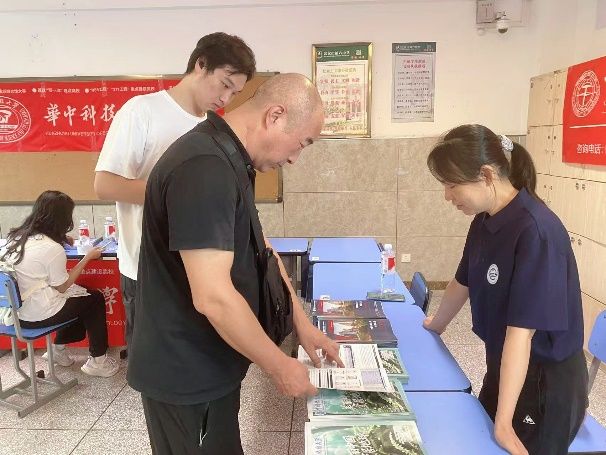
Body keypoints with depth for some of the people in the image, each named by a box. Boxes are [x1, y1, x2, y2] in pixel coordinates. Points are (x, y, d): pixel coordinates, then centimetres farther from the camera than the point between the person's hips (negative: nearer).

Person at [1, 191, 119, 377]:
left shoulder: (17, 237, 1)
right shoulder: (53, 249, -22)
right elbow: (62, 287, -10)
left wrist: (62, 242, 16)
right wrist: (88, 257, -5)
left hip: (15, 308, 8)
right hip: (38, 315, -8)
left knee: (81, 295, 23)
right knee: (96, 299, 12)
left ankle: (58, 347, 29)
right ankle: (97, 360, 18)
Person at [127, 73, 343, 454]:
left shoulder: (229, 159, 5)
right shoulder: (204, 168, -28)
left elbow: (255, 252, 11)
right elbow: (212, 297, -31)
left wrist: (302, 322, 8)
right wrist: (279, 366, -17)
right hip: (185, 374, -9)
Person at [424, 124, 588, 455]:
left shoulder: (536, 232, -28)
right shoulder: (484, 221, -4)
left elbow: (521, 330, -31)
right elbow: (462, 282, 12)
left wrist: (504, 421, -29)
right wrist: (435, 326, 27)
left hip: (546, 380, -7)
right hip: (502, 366, 8)